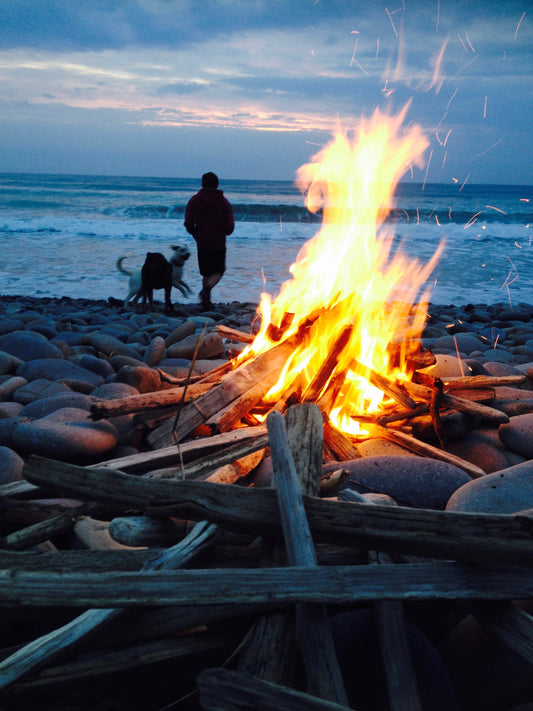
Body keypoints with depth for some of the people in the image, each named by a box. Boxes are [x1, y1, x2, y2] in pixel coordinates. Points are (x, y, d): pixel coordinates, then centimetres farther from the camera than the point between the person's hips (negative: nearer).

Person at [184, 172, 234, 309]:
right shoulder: (224, 202, -2)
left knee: (206, 273, 13)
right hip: (219, 243, -1)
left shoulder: (194, 200, -2)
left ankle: (206, 300, 12)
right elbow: (230, 226, -7)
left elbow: (188, 223, -8)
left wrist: (195, 234, 10)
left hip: (202, 243, 1)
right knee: (218, 271, 10)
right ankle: (207, 289, -17)